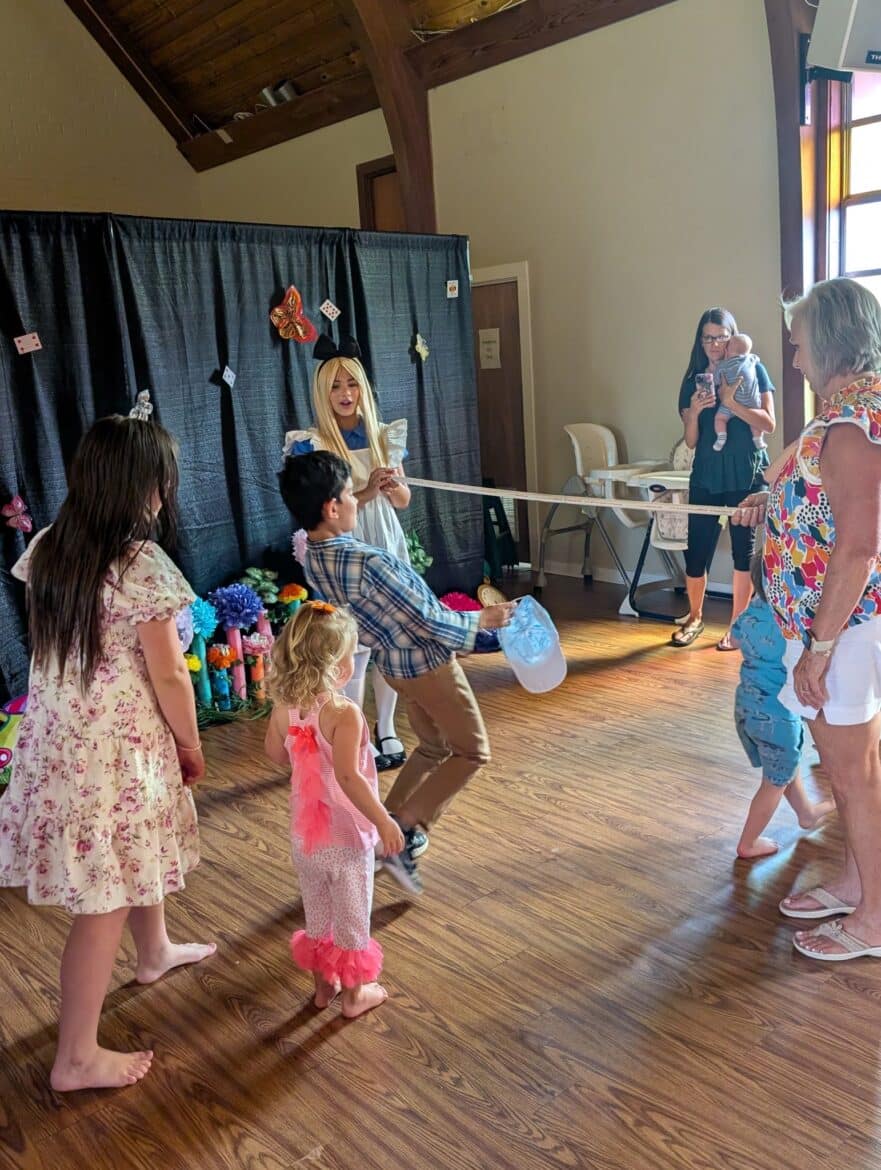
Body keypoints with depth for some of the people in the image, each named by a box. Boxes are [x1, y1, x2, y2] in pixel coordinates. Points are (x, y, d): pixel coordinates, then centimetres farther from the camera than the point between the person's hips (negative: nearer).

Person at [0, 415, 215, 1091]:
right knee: (106, 903, 6)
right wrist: (192, 747, -1)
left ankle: (157, 952, 53)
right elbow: (168, 675, -17)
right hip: (116, 750, -8)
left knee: (137, 856, 29)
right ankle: (77, 1058, 19)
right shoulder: (142, 564, -22)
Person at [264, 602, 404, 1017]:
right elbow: (348, 777, -33)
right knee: (352, 917, 14)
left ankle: (323, 985, 39)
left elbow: (274, 752, 9)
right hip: (346, 835, -6)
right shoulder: (345, 714, -28)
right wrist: (384, 821, -25)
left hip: (304, 835, 6)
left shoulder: (285, 708, -8)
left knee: (316, 914, 23)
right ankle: (354, 993, 30)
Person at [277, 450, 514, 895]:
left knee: (433, 747, 28)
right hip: (428, 663, -8)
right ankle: (403, 832, 2)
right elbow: (429, 625, -26)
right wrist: (482, 620, -10)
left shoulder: (312, 556, -10)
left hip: (393, 664, 8)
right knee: (472, 751, 12)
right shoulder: (368, 563, -35)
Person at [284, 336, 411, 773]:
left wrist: (394, 486, -12)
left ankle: (386, 728, 26)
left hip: (387, 545, 5)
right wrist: (366, 493, -22)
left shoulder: (384, 434, 6)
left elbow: (403, 501, 10)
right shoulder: (311, 445, -8)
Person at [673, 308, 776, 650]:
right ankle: (695, 618, 24)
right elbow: (691, 441, 7)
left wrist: (730, 402, -20)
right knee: (696, 550, 2)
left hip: (746, 475, -2)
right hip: (706, 475, 3)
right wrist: (694, 412, -12)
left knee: (744, 550, 3)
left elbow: (768, 423, -9)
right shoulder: (693, 380, 9)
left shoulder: (752, 371, 1)